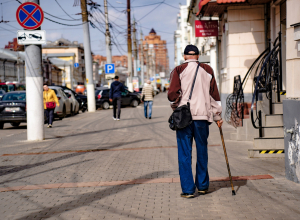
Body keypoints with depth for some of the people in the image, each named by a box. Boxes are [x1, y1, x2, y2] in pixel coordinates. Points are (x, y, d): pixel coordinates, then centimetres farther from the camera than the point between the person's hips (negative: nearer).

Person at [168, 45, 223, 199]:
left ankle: (188, 189, 0)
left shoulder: (179, 70, -1)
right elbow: (214, 94, 8)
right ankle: (202, 186, 23)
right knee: (202, 152, 14)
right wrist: (217, 116, 14)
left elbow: (173, 94, -9)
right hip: (202, 116, 2)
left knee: (185, 153, 2)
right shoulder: (207, 70, 7)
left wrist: (175, 106, 12)